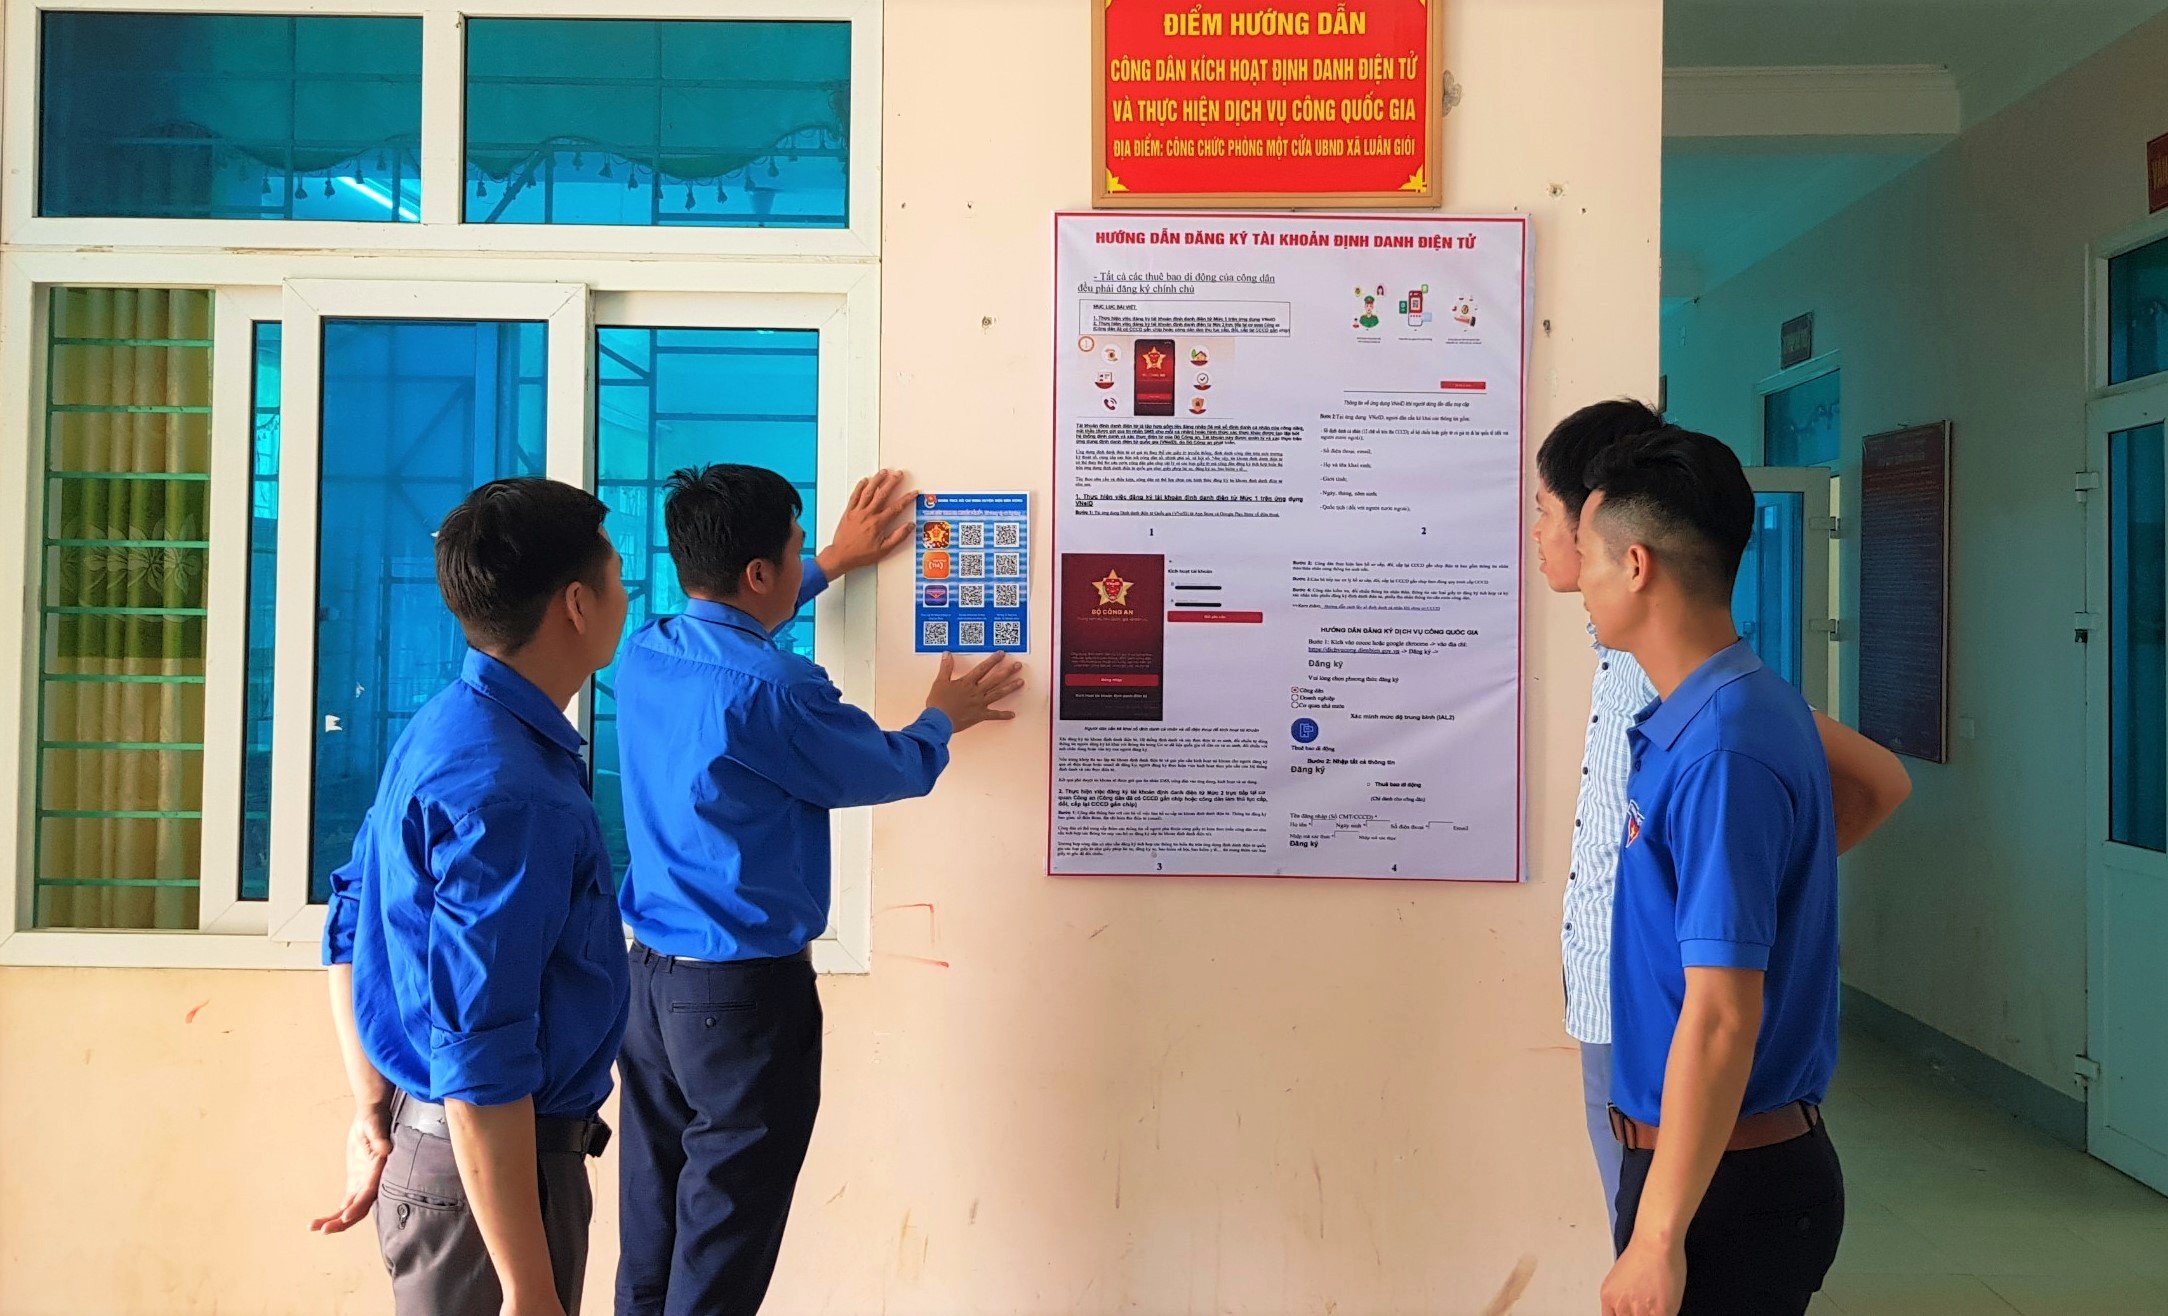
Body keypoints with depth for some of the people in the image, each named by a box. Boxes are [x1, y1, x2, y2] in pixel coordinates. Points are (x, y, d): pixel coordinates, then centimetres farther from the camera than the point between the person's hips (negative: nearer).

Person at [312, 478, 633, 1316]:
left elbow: (350, 931, 13)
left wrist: (373, 1116, 16)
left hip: (421, 1131, 9)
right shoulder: (506, 791, -26)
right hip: (488, 1169, -9)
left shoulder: (443, 729, 4)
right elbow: (480, 1061, -28)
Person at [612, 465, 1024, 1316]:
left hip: (649, 974, 8)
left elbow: (723, 620, 26)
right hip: (744, 992, -8)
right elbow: (893, 770, -5)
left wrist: (834, 565, 35)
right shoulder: (776, 691, -21)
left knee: (651, 1234, 18)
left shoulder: (643, 656, 2)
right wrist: (944, 719, 17)